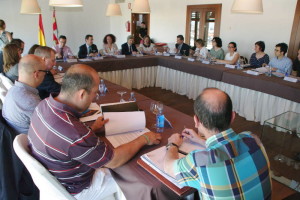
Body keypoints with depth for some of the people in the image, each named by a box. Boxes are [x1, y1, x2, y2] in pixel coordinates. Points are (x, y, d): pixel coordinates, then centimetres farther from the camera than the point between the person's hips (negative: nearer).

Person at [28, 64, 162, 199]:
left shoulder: (45, 104, -14)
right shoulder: (75, 133, -41)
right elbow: (114, 161, -25)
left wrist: (92, 128, 12)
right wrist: (144, 139, -12)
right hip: (74, 189, -7)